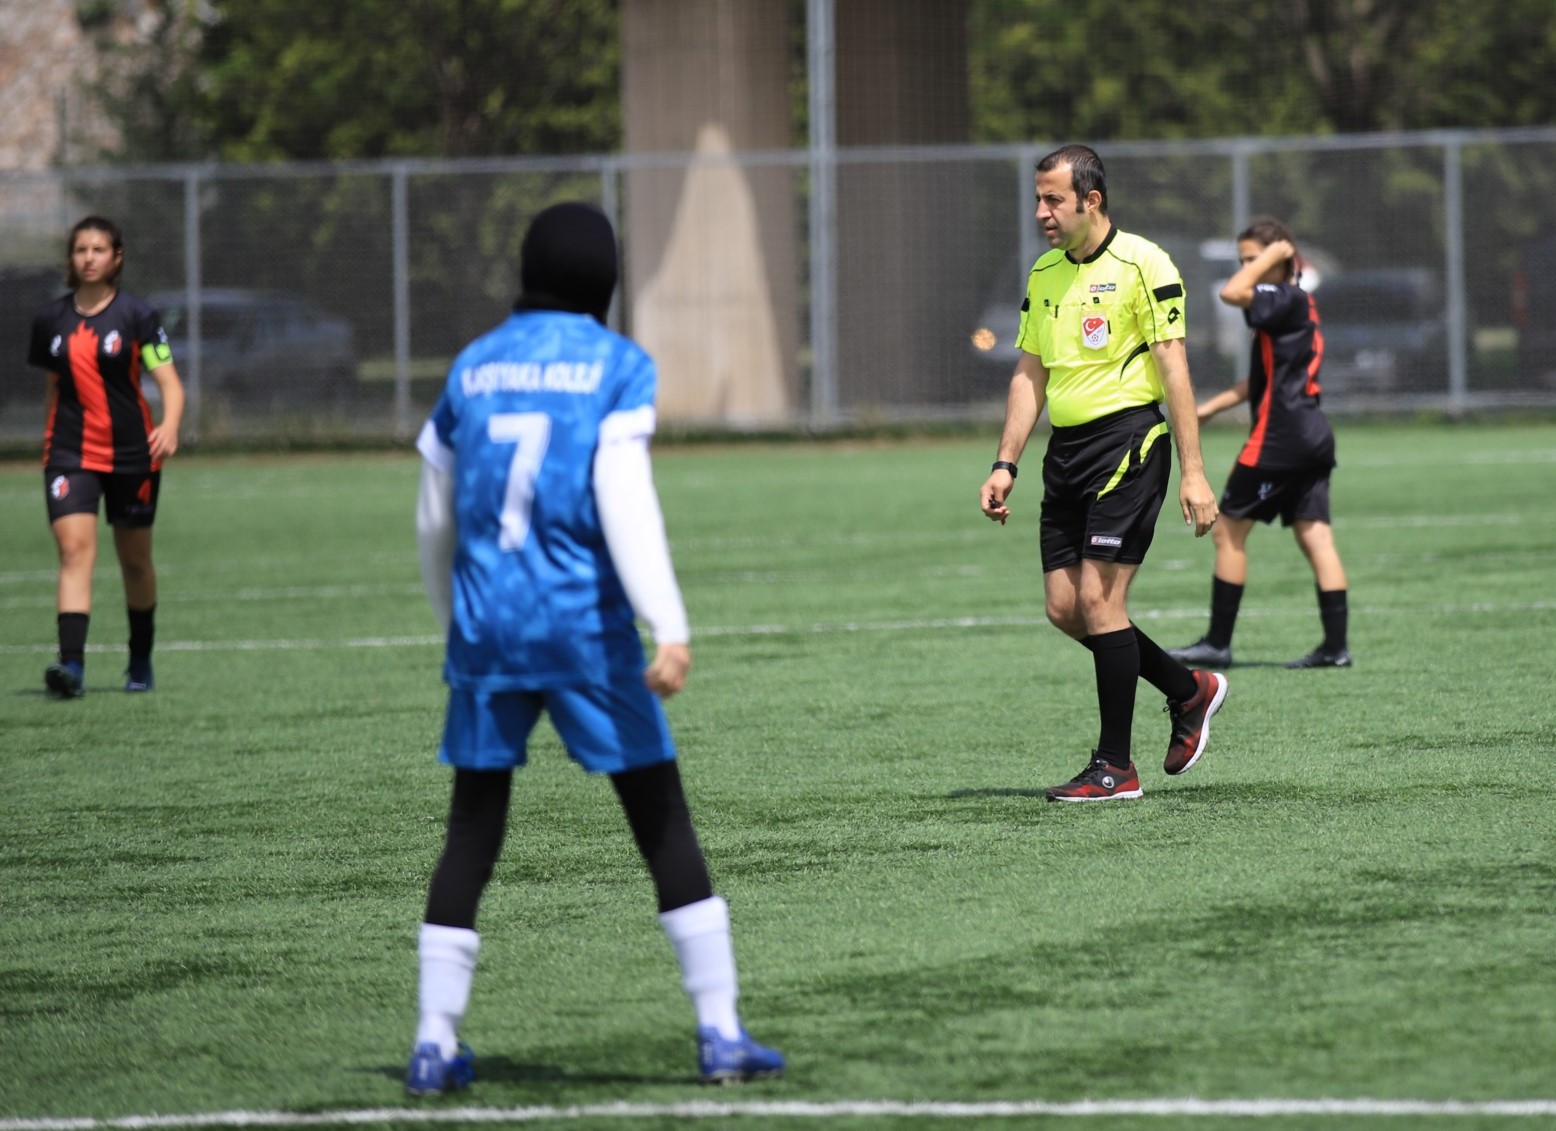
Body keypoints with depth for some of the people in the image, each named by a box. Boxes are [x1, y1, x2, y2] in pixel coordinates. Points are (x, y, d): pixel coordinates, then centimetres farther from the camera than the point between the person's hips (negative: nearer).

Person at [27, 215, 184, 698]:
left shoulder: (137, 316, -5)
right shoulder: (51, 320, 5)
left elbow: (170, 384, -10)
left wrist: (169, 426, -29)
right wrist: (51, 445, 19)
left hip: (131, 454, -1)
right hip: (70, 454, 1)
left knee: (135, 561, 11)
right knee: (75, 549, -17)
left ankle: (141, 663, 31)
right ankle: (71, 663, -28)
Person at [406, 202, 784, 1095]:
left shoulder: (472, 369, 11)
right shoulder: (618, 367, -2)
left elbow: (435, 522, 17)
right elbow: (625, 503, -14)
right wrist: (670, 630, -19)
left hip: (486, 619, 4)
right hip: (584, 624, -4)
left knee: (473, 835, 11)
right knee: (664, 822, 3)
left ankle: (436, 1045, 8)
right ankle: (722, 1034, 2)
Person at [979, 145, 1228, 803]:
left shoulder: (1142, 265, -9)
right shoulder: (1044, 274, 13)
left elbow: (1174, 370, -12)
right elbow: (1030, 375, 17)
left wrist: (1193, 472, -16)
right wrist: (1005, 465, 9)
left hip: (1127, 442, -8)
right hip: (1065, 451, 8)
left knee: (1098, 598, -11)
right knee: (1065, 608, 4)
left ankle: (1115, 767, -3)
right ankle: (1188, 692, 24)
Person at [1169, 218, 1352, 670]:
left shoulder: (1287, 300, -11)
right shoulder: (1296, 303, 18)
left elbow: (1232, 293, -28)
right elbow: (1262, 380, 23)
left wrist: (1273, 255, -14)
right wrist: (1210, 407, 22)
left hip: (1280, 436, -9)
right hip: (1312, 434, 9)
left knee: (1229, 528, 0)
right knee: (1314, 535, 4)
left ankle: (1218, 643, 3)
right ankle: (1335, 645, -2)